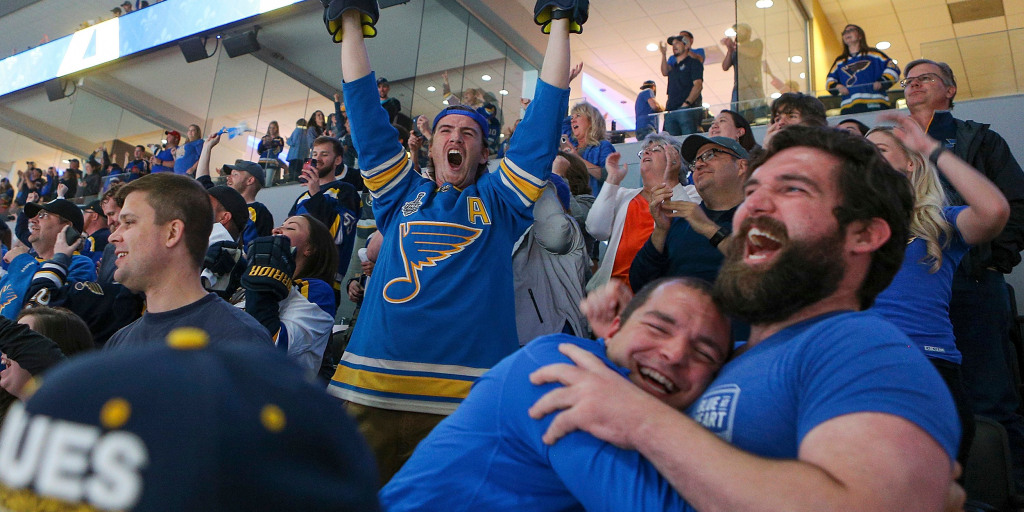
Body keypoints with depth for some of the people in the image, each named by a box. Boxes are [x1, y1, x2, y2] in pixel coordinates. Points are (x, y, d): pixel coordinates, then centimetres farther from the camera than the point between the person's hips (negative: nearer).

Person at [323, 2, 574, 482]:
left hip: (466, 399, -2)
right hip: (370, 390, 2)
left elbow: (545, 115, 11)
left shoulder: (500, 202, 13)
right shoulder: (401, 197, 18)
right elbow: (364, 110, 19)